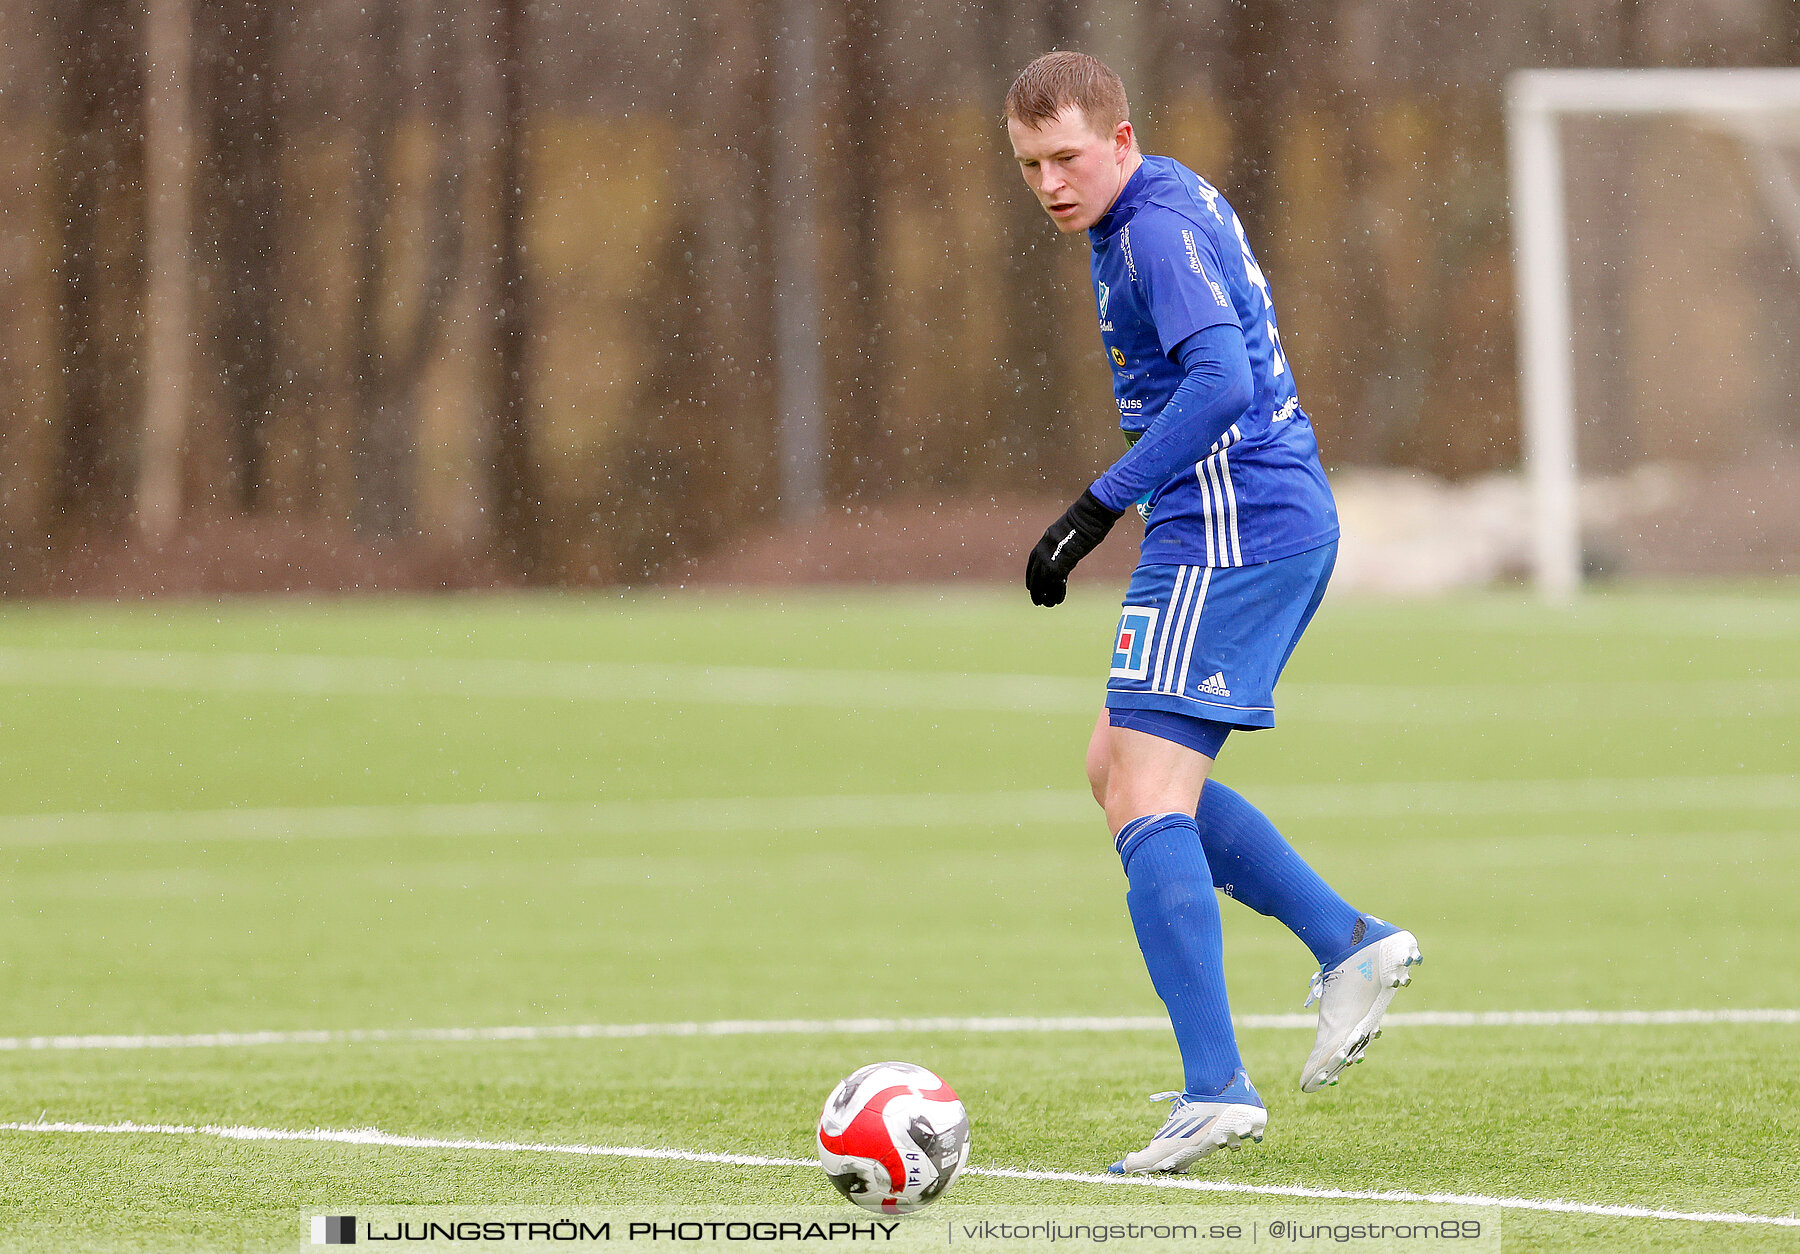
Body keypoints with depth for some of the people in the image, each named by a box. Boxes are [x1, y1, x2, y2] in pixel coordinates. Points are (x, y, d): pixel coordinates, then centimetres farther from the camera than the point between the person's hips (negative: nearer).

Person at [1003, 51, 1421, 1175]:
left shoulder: (1160, 228, -15)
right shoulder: (1176, 206, 17)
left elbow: (1220, 383, -28)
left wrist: (1098, 510, -28)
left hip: (1230, 533, -11)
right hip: (1283, 524, 11)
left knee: (1147, 798, -12)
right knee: (1120, 769, 16)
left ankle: (1216, 1087, -18)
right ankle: (1350, 945, 12)